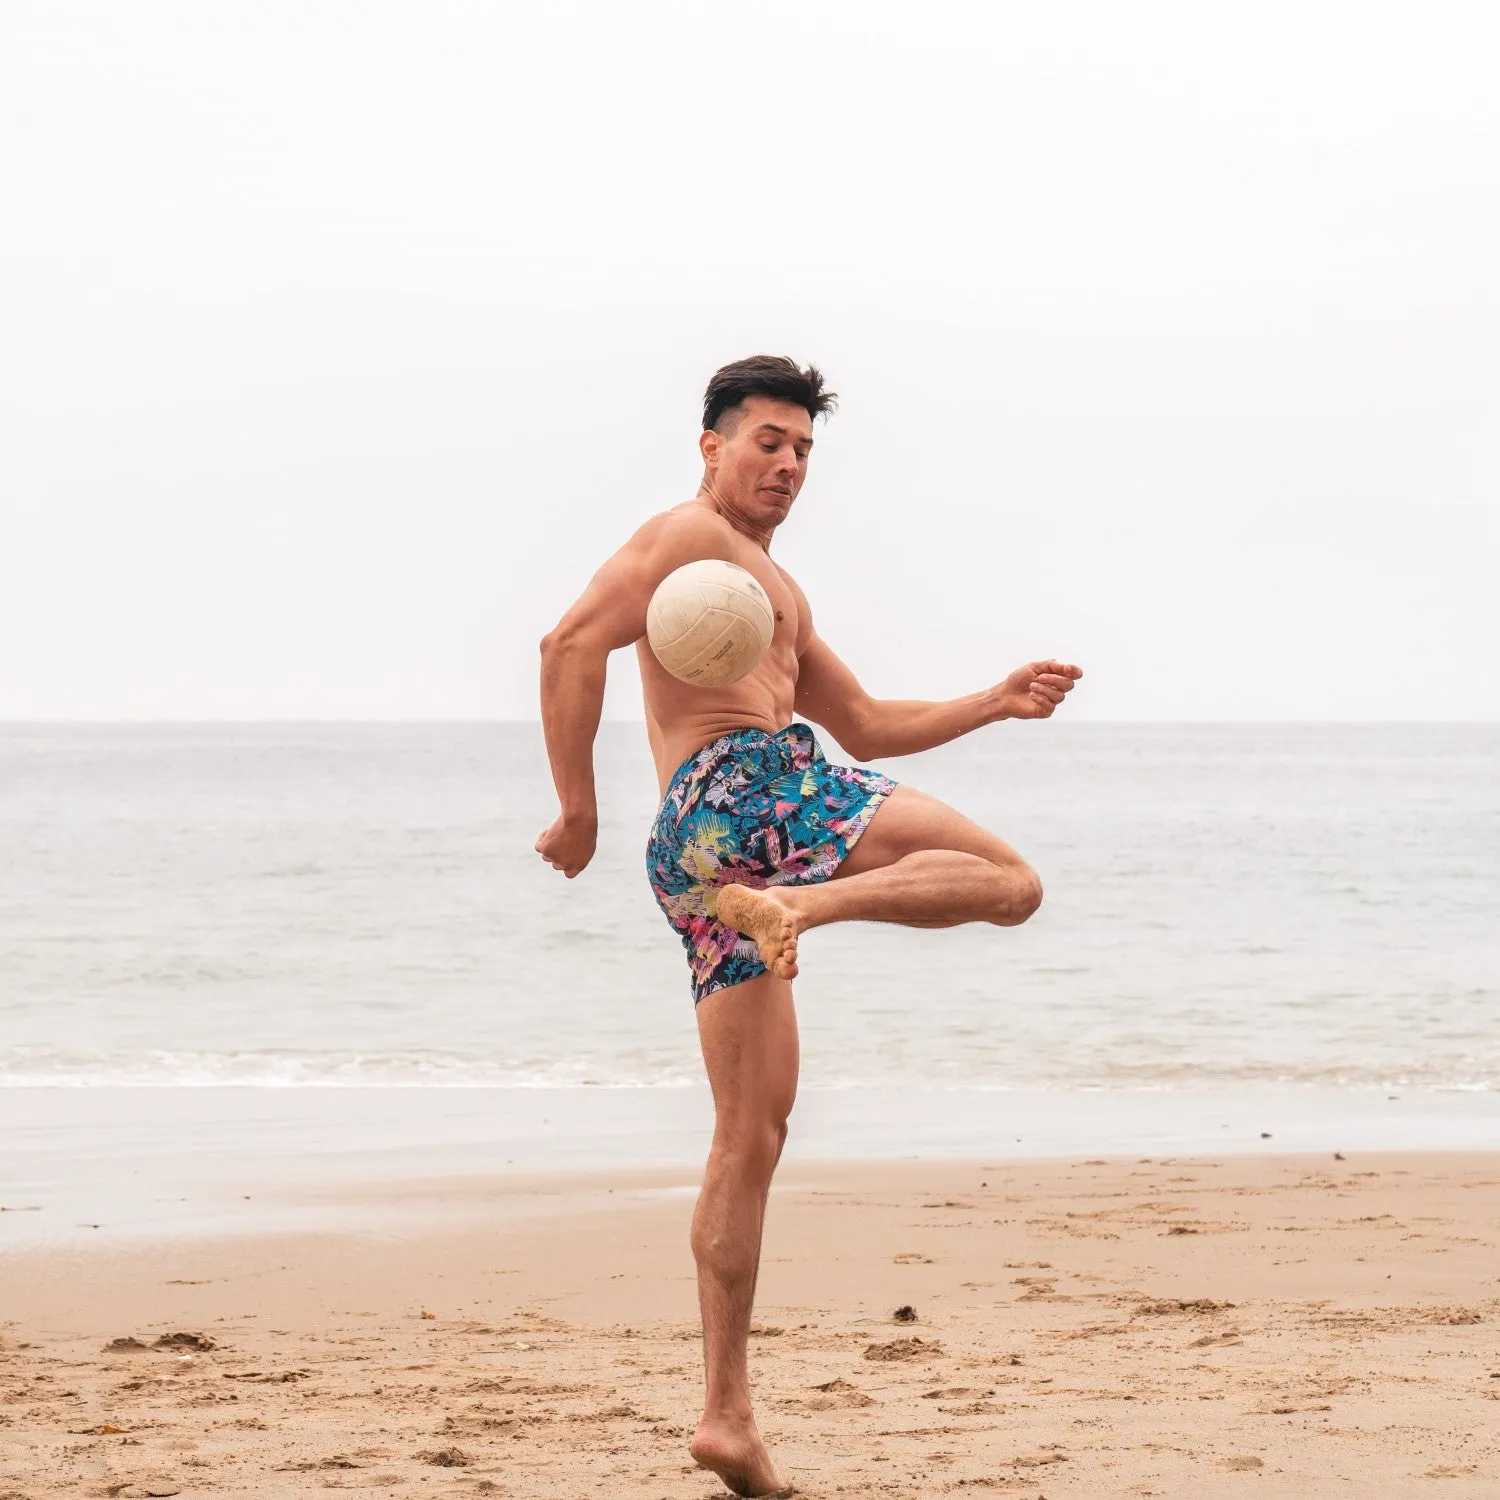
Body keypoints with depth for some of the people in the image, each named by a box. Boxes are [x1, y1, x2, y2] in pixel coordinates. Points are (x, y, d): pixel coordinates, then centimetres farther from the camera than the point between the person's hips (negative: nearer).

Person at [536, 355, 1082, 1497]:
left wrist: (996, 704, 27)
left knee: (752, 1135, 5)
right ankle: (799, 906, -31)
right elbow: (572, 645, -10)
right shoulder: (690, 535, 4)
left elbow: (866, 727, 38)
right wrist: (579, 810, -13)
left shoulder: (779, 591, 34)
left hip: (697, 862, 9)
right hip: (741, 785, -9)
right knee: (1009, 881, -10)